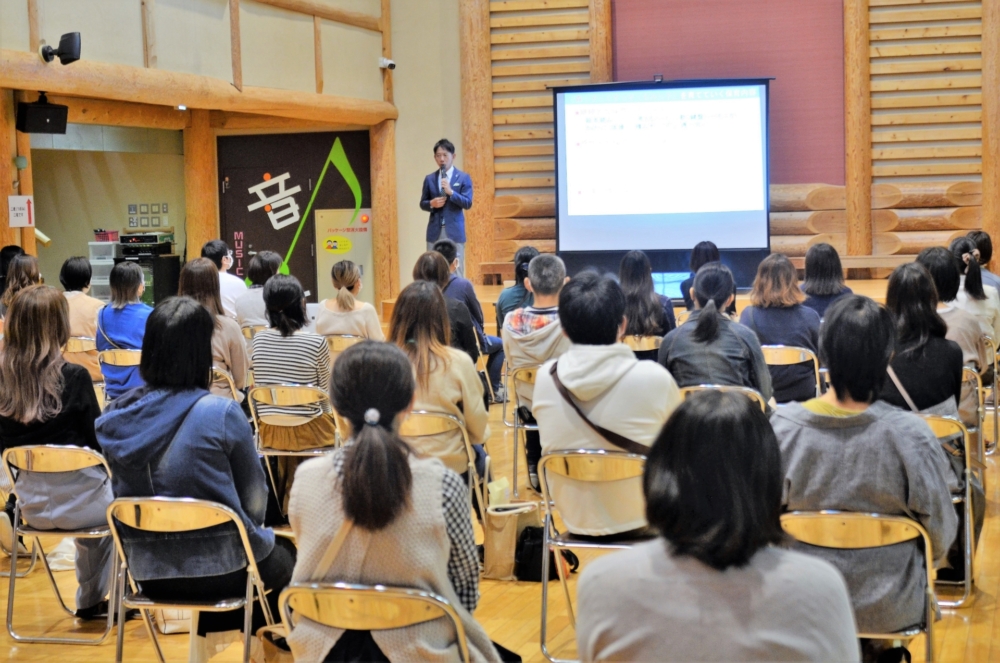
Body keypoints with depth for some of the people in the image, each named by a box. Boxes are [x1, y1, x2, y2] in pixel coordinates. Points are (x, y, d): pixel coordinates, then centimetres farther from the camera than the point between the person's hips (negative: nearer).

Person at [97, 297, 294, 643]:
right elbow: (255, 501, -7)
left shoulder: (113, 419, -4)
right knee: (285, 554, 28)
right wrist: (249, 531, 14)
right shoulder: (221, 413, -17)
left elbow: (124, 493, 9)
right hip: (220, 569, -5)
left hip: (147, 573, 5)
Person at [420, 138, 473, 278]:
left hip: (455, 231, -2)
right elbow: (422, 204, 12)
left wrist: (451, 192, -20)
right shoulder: (429, 179, 9)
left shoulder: (463, 178, 1)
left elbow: (468, 203, -7)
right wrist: (431, 204, -10)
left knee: (456, 271, 0)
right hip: (435, 231, 2)